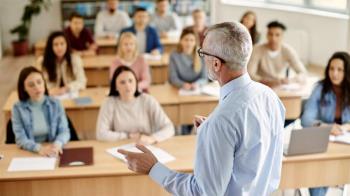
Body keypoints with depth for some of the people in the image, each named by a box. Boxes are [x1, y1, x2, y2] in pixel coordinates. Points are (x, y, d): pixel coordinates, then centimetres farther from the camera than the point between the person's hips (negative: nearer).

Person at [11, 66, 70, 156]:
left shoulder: (55, 104, 1)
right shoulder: (18, 108, -3)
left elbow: (64, 131, -2)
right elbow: (20, 139, -9)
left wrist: (57, 144, -24)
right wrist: (39, 148, -27)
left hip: (54, 153, 1)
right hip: (30, 153, -1)